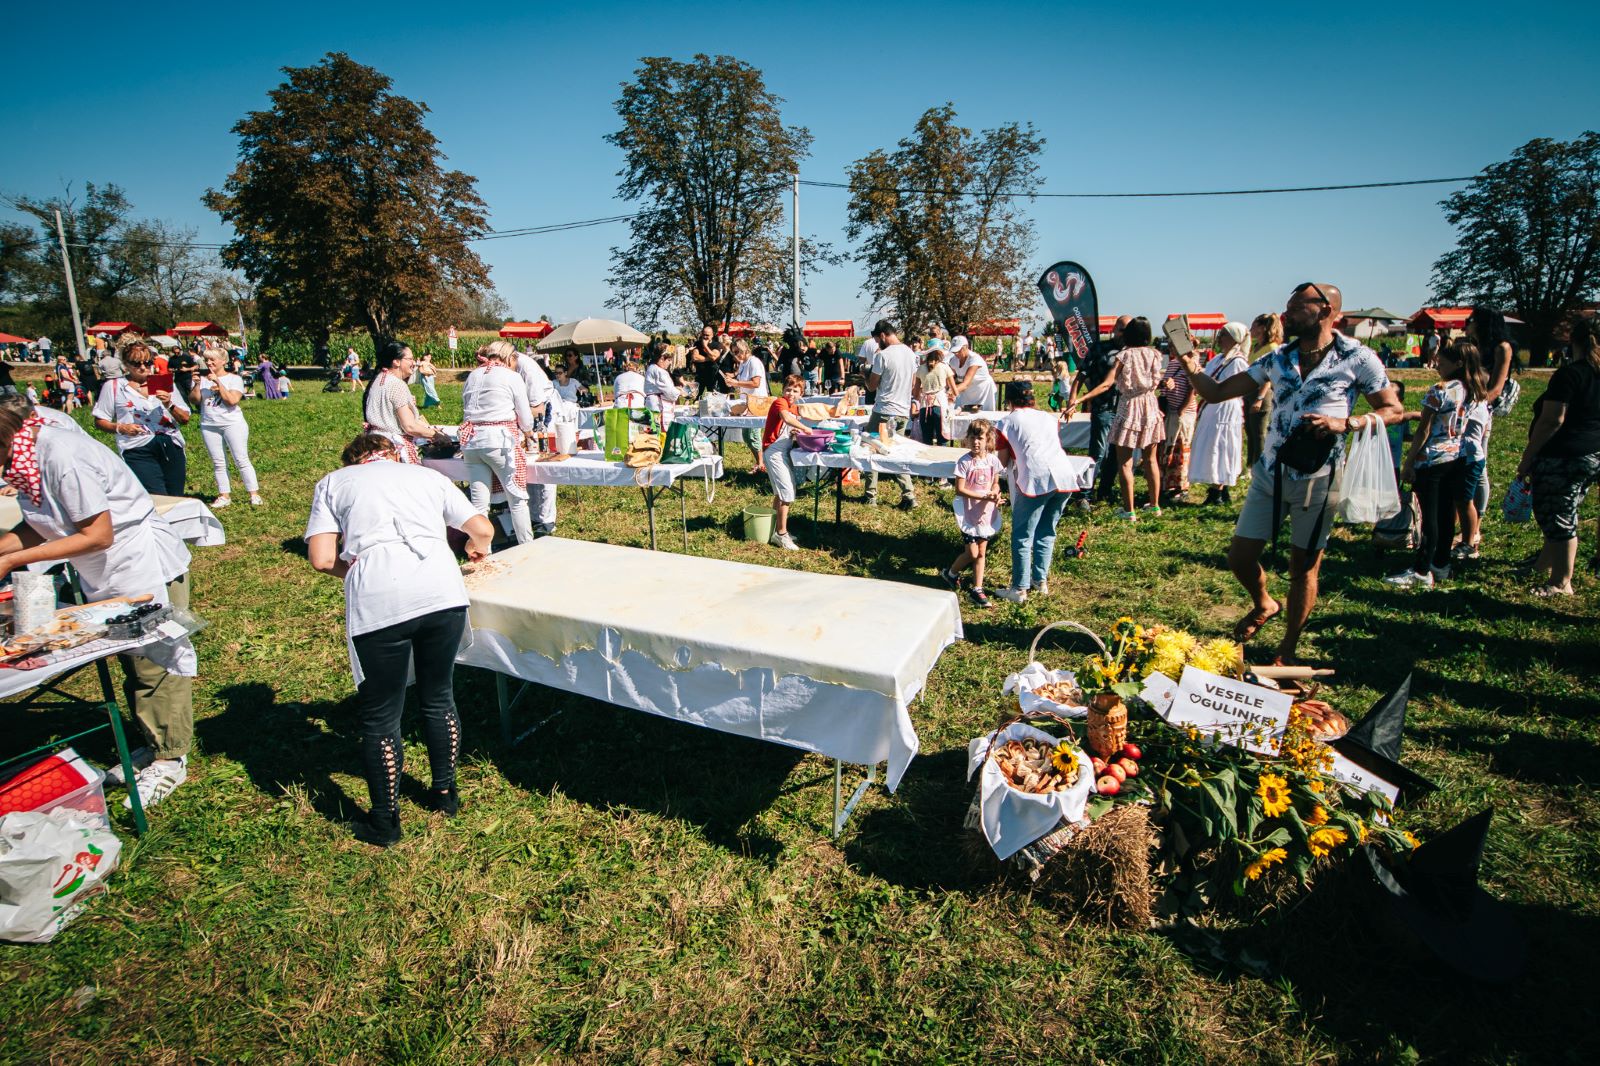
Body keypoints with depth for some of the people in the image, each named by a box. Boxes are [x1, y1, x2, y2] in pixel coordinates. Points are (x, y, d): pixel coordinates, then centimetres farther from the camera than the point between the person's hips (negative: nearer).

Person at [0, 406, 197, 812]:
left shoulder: (63, 456, -26)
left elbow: (99, 535, -24)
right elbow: (37, 527, 9)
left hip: (148, 569, -9)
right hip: (110, 578, 9)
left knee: (157, 663, 1)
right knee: (132, 664, 18)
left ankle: (170, 759, 14)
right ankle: (152, 744, 33)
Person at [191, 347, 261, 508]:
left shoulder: (234, 378, -1)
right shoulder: (202, 378, 10)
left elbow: (232, 400, -16)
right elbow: (194, 401, 3)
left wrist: (218, 381, -16)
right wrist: (197, 384, -11)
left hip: (232, 424, -4)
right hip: (209, 426, 4)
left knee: (241, 460, -5)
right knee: (218, 463, 6)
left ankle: (254, 494, -3)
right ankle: (224, 496, 10)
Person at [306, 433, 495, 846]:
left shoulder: (332, 483, 20)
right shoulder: (427, 475, 25)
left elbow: (322, 559, 7)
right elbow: (483, 529, 20)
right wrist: (476, 548, 42)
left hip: (378, 601, -2)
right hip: (442, 591, 2)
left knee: (380, 716, 14)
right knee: (439, 698, 22)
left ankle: (384, 822, 28)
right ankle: (445, 793, 38)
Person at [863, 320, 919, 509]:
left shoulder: (883, 355, -14)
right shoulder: (911, 353, 8)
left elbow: (872, 386, -7)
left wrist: (866, 371, 10)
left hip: (884, 412, -6)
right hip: (903, 411, 7)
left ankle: (871, 496, 9)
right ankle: (909, 495, 4)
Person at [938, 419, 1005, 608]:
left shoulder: (992, 460, -1)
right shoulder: (964, 462, -15)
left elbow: (995, 483, 9)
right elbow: (960, 490, -16)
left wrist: (995, 494, -14)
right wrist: (983, 496, -23)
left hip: (987, 512, 4)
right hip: (969, 513, -4)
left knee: (981, 552, 9)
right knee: (972, 553, -1)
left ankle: (977, 589, 19)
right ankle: (951, 573, 27)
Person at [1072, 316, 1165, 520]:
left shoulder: (1124, 355, -12)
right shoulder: (1155, 355, 0)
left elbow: (1106, 384, -22)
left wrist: (1081, 399, -25)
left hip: (1129, 409, -5)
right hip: (1151, 409, 5)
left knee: (1124, 462, 1)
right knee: (1151, 459, 17)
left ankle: (1129, 511, -2)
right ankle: (1155, 505, 26)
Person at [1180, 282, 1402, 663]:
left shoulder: (1358, 358, -6)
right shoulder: (1278, 358, 5)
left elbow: (1393, 410, -2)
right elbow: (1218, 393, 3)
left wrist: (1343, 423, -17)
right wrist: (1193, 371, -14)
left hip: (1317, 479, -4)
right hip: (1269, 473, 4)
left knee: (1304, 565, 7)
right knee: (1240, 557, 5)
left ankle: (1287, 652, 22)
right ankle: (1263, 605, 38)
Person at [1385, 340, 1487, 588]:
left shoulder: (1439, 391, -14)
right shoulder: (1474, 392, 8)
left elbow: (1423, 431, -14)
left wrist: (1408, 462, -10)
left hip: (1432, 459, -8)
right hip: (1457, 458, 8)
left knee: (1429, 515, -6)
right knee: (1446, 513, 14)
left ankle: (1422, 572, -4)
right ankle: (1441, 565, 22)